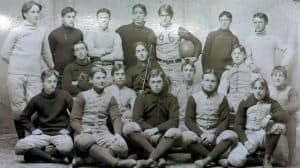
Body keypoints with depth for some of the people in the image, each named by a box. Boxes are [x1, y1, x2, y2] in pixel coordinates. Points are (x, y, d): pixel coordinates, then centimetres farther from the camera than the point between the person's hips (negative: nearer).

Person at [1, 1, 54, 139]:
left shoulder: (42, 31, 8)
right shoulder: (15, 31, 2)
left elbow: (46, 53, 19)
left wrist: (52, 69, 24)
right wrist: (18, 65, 6)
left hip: (35, 76, 2)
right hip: (16, 75, -1)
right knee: (18, 108, 2)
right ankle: (21, 138, 15)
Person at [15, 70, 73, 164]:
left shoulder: (64, 95, -2)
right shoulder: (36, 99, 3)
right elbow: (24, 117, 15)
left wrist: (69, 128, -5)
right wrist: (32, 129, 1)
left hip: (60, 133, -2)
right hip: (43, 133, 2)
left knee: (67, 147, -39)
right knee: (19, 146, -26)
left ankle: (39, 154, -10)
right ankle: (53, 158, -17)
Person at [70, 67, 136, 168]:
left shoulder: (110, 98, 18)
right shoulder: (82, 96, 11)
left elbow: (116, 118, 6)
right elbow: (74, 120, 4)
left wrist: (117, 134, -15)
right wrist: (83, 133, -17)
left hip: (102, 132, 2)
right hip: (85, 132, -2)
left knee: (121, 145, -30)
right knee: (84, 141, -41)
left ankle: (85, 160, -31)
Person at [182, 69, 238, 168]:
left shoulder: (222, 99, 8)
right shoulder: (194, 98, 5)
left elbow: (225, 121, 2)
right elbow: (188, 120, 0)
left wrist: (214, 135, -14)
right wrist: (201, 134, -15)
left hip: (216, 134, 1)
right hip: (198, 133, -1)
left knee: (231, 135, -30)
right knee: (186, 137, -34)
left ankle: (206, 160, -32)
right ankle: (217, 157, -24)